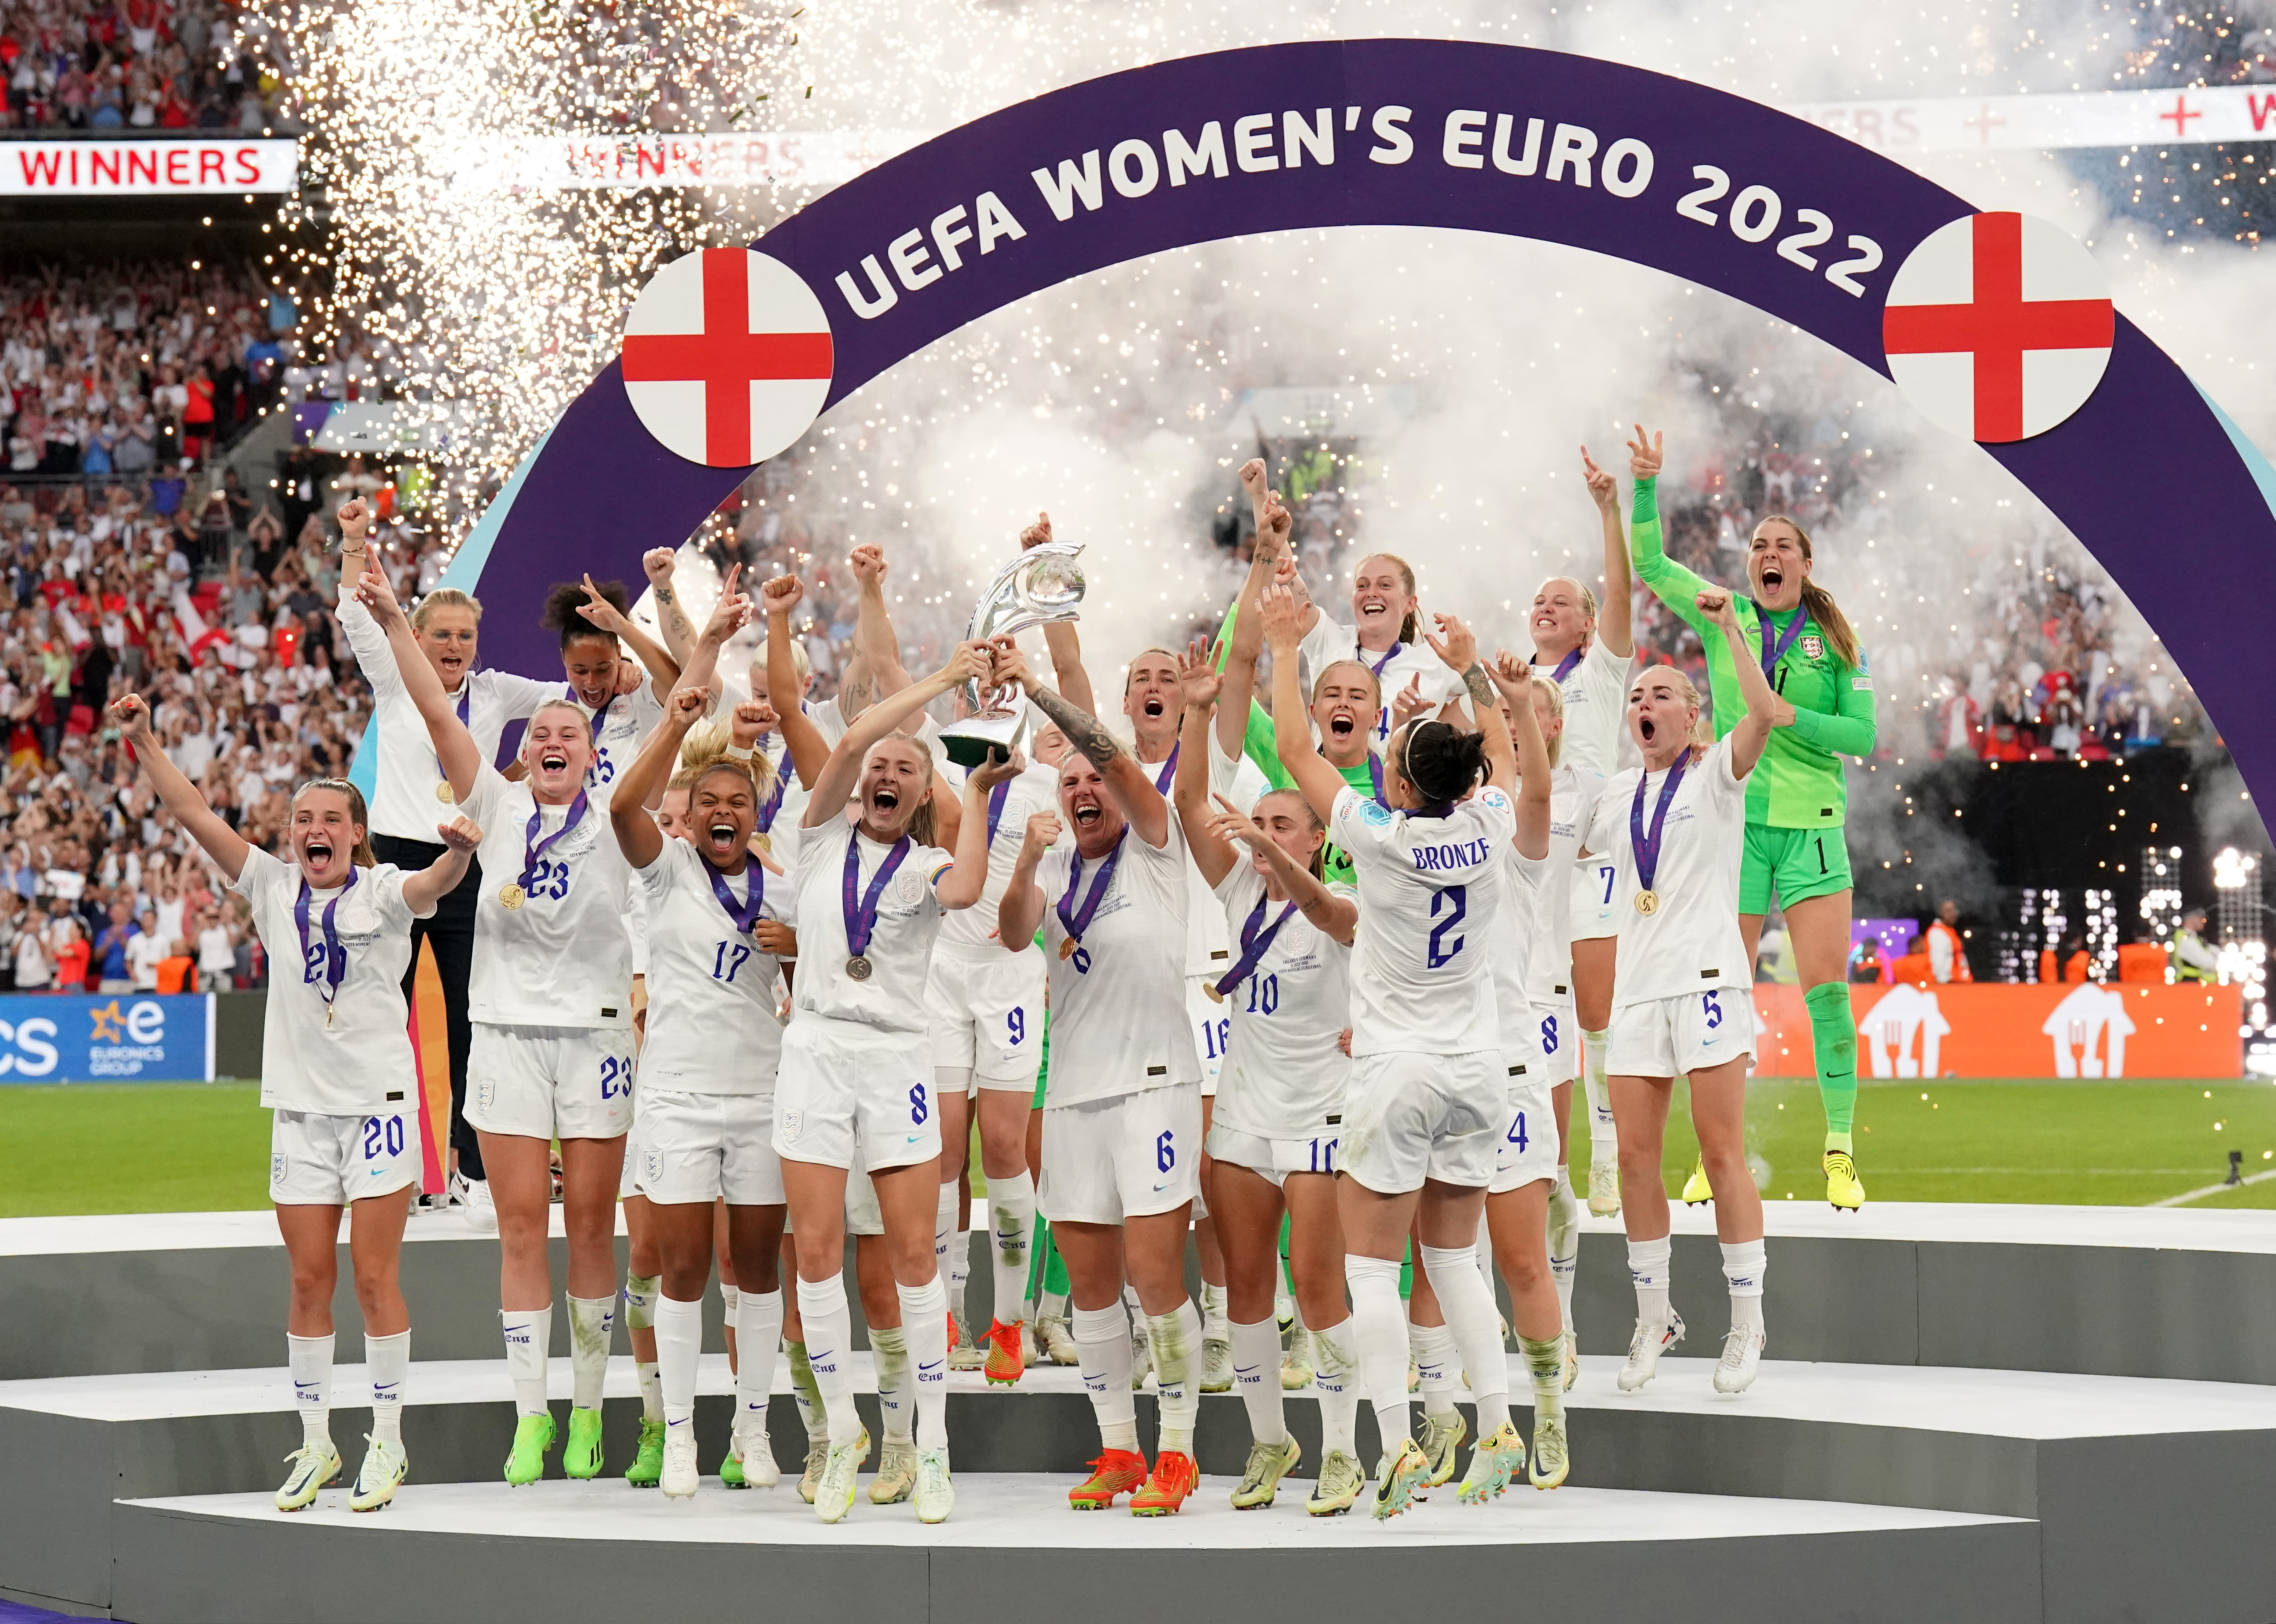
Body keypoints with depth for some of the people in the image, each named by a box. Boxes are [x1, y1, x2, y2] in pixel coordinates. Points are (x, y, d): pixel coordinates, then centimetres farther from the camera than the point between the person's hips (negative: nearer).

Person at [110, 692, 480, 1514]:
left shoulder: (381, 891, -4)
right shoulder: (274, 890, 6)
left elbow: (429, 886, -26)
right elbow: (195, 814, 2)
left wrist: (457, 855, -48)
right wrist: (143, 742, -7)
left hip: (378, 1099, -4)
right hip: (300, 1104, 4)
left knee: (375, 1276, -2)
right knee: (309, 1282, 6)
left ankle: (387, 1444, 6)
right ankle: (316, 1444, 14)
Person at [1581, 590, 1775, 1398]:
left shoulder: (1715, 774, 1)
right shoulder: (1617, 793, 17)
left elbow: (1764, 713, -17)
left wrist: (1729, 630, -21)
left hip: (1708, 977, -5)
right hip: (1639, 985, 5)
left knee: (1722, 1153, -7)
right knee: (1635, 1156, 2)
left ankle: (1746, 1327, -2)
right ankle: (1653, 1318, 13)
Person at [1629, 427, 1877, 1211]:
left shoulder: (1832, 641, 5)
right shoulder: (1722, 618, 7)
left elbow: (1862, 734, 2)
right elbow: (1648, 563, 4)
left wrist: (1790, 716, -11)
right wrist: (1646, 484, -8)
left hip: (1812, 823, -1)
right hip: (1734, 820, 1)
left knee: (1826, 986, -7)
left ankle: (1840, 1153, -2)